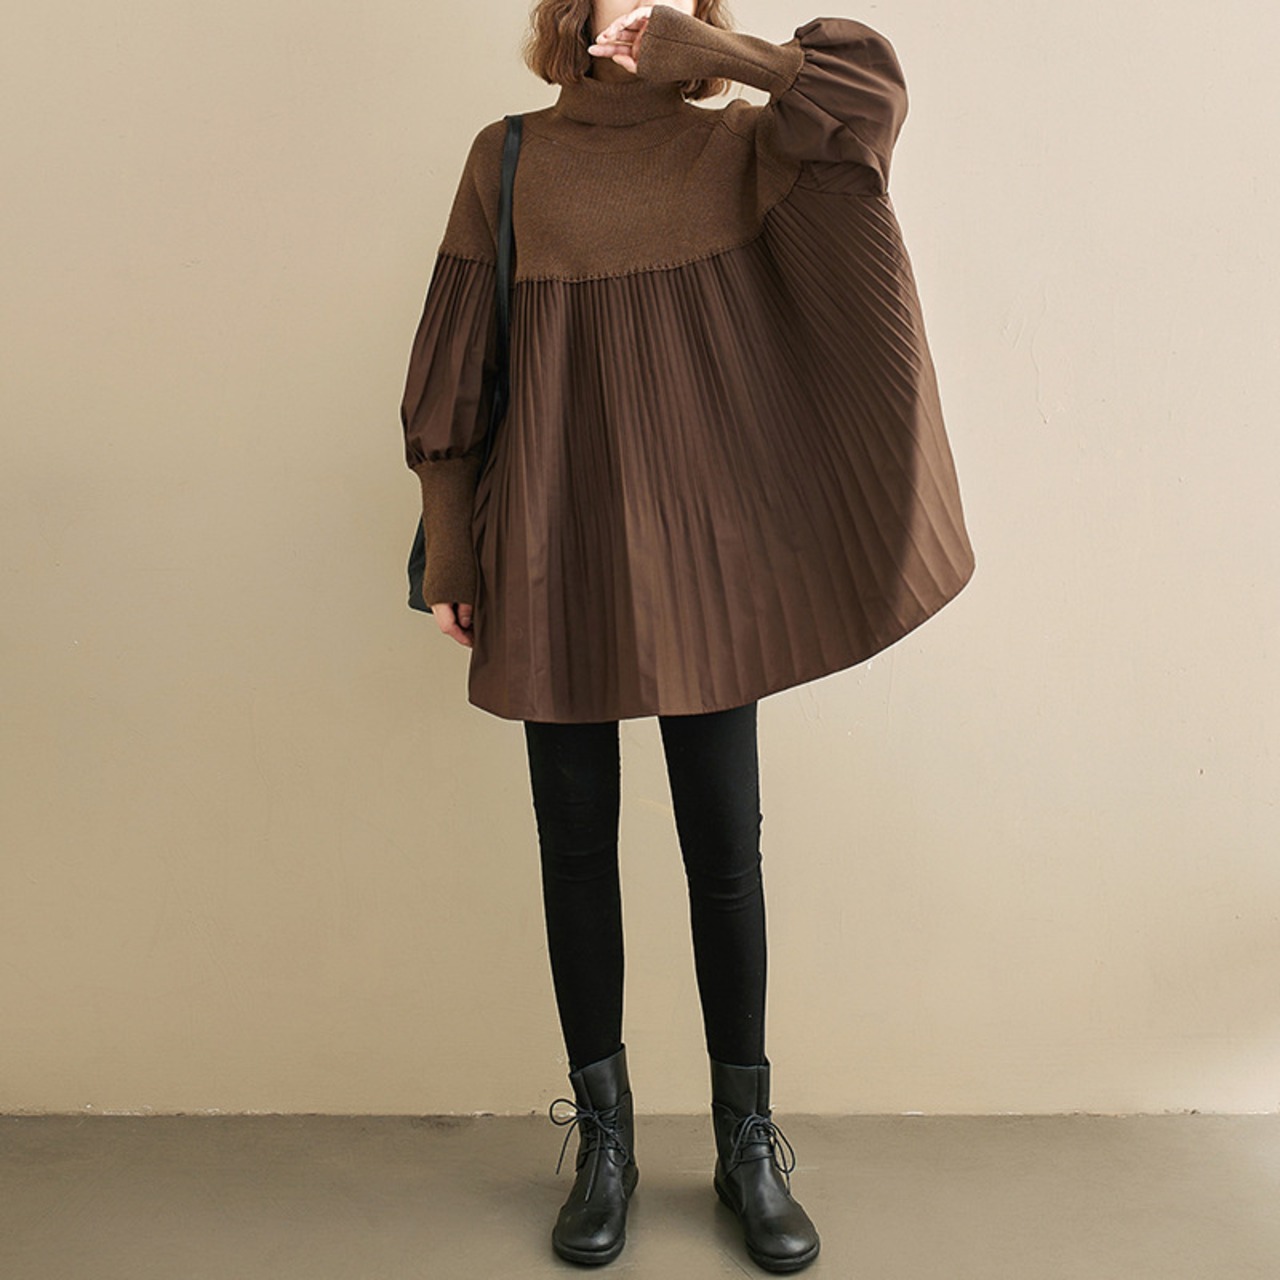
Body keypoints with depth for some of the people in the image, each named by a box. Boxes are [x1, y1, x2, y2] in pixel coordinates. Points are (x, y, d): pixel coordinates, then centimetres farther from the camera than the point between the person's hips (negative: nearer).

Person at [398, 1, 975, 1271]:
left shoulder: (739, 146, 9)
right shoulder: (508, 157, 8)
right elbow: (450, 370, 6)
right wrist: (449, 552, 1)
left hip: (697, 546, 0)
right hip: (553, 548, 1)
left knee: (724, 843, 4)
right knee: (576, 843, 7)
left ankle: (748, 1143, 22)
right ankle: (604, 1140, 24)